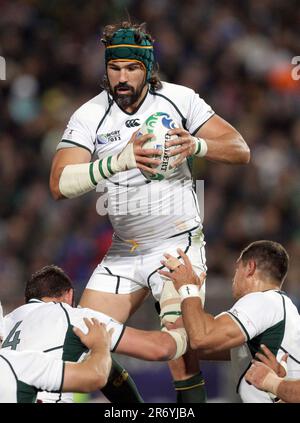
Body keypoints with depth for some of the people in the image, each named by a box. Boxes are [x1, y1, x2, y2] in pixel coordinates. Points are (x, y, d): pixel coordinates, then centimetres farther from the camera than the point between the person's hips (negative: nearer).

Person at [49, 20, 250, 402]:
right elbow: (59, 184, -18)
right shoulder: (89, 116, -5)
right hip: (124, 251, 3)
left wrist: (195, 145, -24)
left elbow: (240, 150, -3)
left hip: (179, 241, -3)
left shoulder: (179, 99, -4)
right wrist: (118, 160, -33)